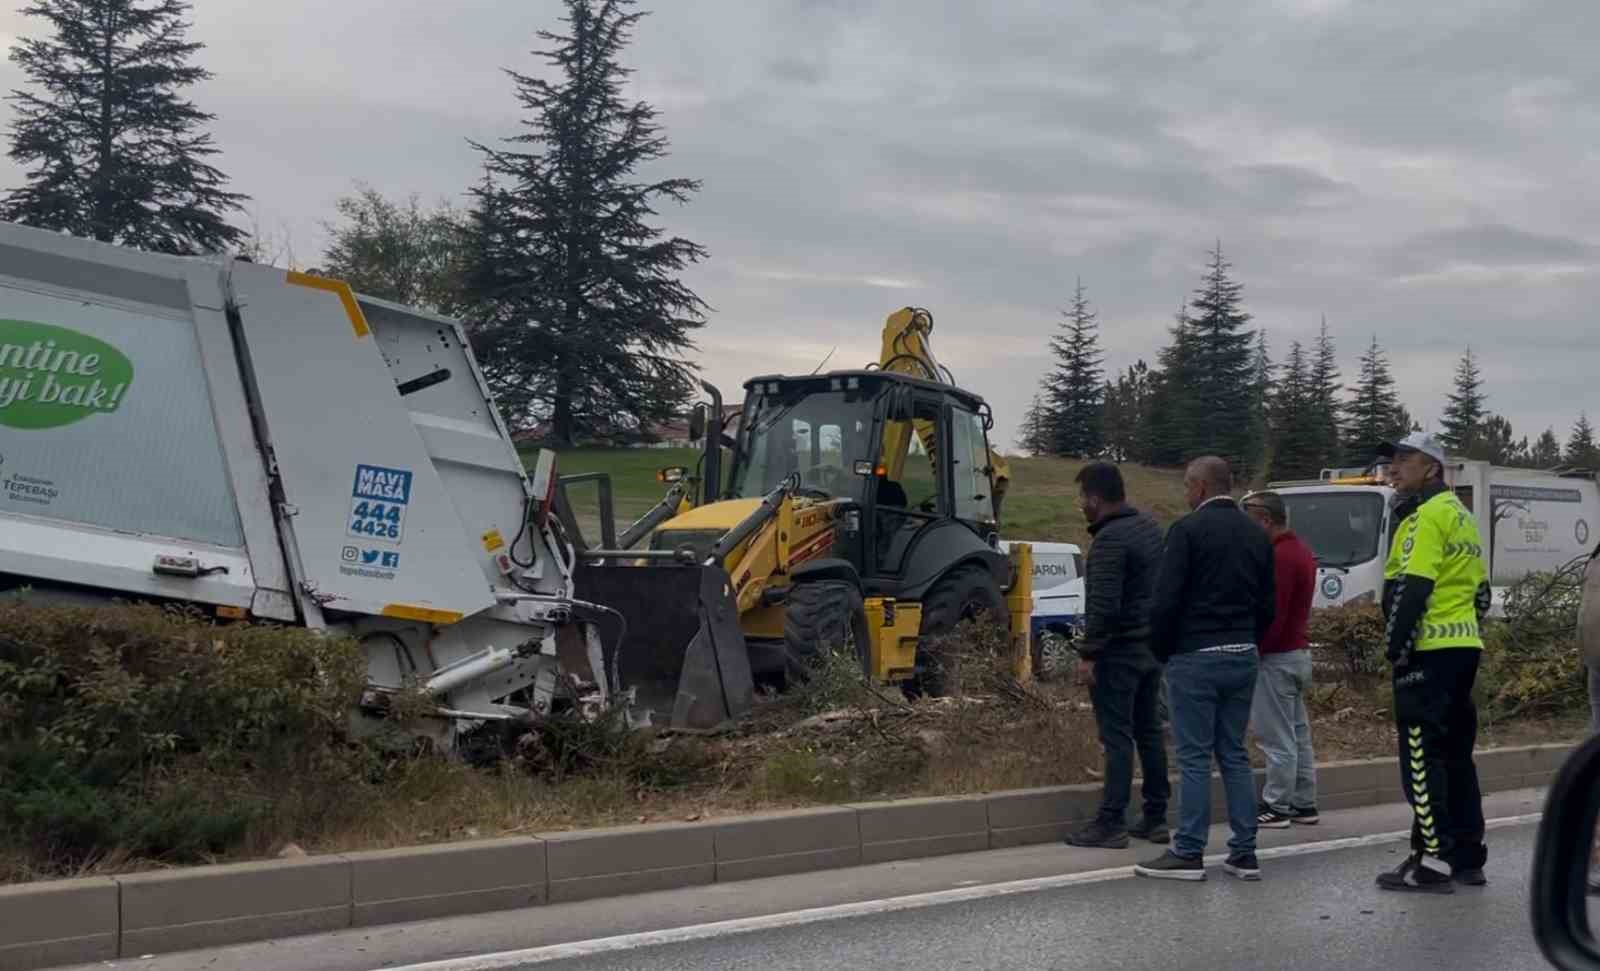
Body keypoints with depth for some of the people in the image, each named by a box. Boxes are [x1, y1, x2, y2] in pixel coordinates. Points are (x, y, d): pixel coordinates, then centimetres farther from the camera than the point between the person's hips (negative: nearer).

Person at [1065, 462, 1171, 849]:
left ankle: (1111, 823, -3)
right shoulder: (1149, 527, 11)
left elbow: (1104, 605, -23)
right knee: (1149, 731, 13)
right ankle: (1156, 817, 18)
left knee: (1117, 736, -6)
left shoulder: (1109, 540, -18)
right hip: (1152, 646, 9)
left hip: (1119, 650, -9)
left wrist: (1088, 653, -18)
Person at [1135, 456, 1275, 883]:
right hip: (1243, 657, 7)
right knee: (1235, 755, 11)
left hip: (1195, 656, -7)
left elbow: (1167, 600, -14)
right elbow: (1267, 605, 15)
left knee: (1194, 758, -3)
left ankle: (1188, 854, -1)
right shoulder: (1256, 535, 12)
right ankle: (1244, 853, 11)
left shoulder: (1189, 529, -10)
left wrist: (1160, 651, -1)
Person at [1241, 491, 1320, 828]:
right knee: (1298, 734, 14)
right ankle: (1304, 804, 20)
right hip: (1298, 651, 10)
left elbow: (1272, 613, -23)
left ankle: (1276, 807, 2)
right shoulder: (1300, 550, 14)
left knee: (1277, 738, -4)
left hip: (1276, 657, -10)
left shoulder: (1280, 556, -19)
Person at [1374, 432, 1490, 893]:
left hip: (1430, 651, -10)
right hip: (1464, 648, 10)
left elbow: (1412, 589, -19)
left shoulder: (1429, 515, -12)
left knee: (1422, 756, -7)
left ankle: (1433, 862, -8)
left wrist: (1397, 648, -16)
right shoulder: (1462, 515, 19)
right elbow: (1481, 590, 22)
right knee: (1456, 754, 14)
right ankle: (1468, 858, 18)